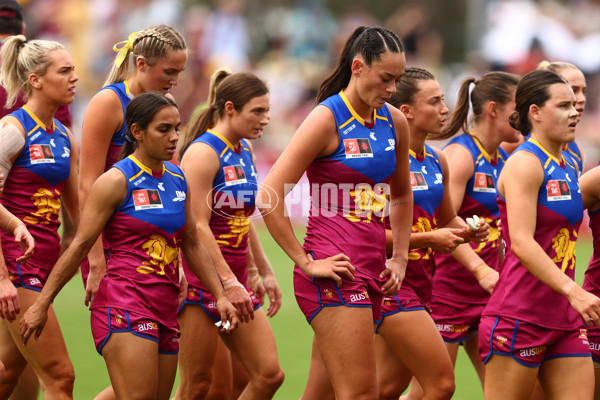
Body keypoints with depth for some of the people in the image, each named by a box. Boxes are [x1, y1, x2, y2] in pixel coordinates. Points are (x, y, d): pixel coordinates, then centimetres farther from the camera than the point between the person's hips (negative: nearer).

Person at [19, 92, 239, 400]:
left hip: (165, 306, 8)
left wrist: (220, 296, 18)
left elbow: (191, 245, 24)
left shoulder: (177, 179, 15)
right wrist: (42, 304, -5)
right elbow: (80, 245, -5)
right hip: (124, 303, -8)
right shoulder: (116, 181, -6)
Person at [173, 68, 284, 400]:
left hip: (235, 282, 8)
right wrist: (228, 282, -24)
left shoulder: (245, 152, 13)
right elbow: (197, 227, -19)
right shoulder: (203, 152, -13)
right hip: (202, 281, -8)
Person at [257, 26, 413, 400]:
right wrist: (306, 263, -13)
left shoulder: (395, 122, 12)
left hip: (371, 271, 7)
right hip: (334, 272, -7)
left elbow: (401, 196, 30)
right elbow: (269, 196, -13)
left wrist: (399, 258, 20)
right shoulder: (327, 119, -9)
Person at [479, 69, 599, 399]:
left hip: (563, 319, 8)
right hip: (519, 318, -8)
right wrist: (573, 292, -29)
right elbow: (522, 243, -21)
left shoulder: (569, 168, 15)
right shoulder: (525, 164, -11)